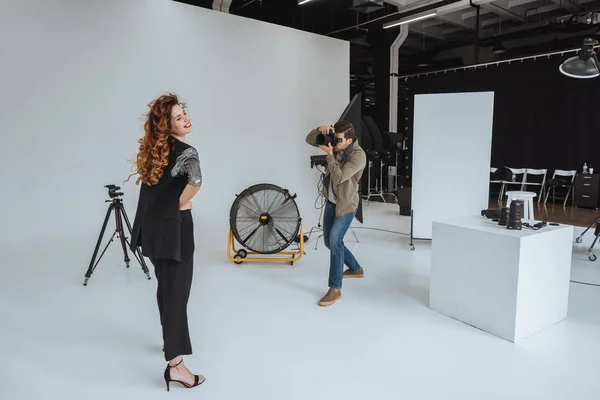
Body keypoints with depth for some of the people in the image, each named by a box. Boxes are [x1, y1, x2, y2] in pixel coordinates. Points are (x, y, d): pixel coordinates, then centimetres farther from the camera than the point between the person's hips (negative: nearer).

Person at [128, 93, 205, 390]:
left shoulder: (154, 149, 9)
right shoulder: (186, 151, -17)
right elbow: (195, 179, -37)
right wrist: (182, 203, -20)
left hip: (151, 227, 8)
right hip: (172, 228, -8)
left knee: (166, 287, 22)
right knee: (176, 291, -1)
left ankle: (170, 340, 41)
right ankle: (175, 365, 7)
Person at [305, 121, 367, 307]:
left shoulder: (358, 155, -24)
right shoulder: (336, 144, -4)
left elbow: (339, 177, -30)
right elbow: (309, 140, -1)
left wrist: (330, 155, -29)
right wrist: (320, 130, -20)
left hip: (346, 205, -8)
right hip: (331, 201, 8)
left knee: (334, 241, -21)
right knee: (329, 241, 15)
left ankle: (335, 289, -12)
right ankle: (356, 269, 37)